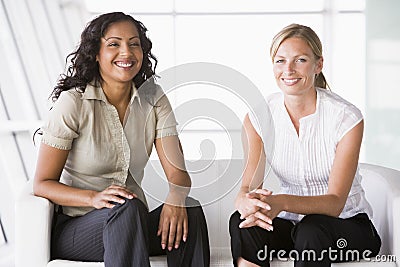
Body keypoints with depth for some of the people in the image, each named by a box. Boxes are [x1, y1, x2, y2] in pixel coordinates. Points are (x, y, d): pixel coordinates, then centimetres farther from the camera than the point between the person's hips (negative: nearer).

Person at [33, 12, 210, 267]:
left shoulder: (153, 99, 4)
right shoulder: (73, 102, -9)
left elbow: (178, 171, -5)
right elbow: (43, 184, -9)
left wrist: (176, 197, -29)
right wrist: (94, 198, -28)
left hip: (131, 224, 4)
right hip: (75, 229, -3)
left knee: (190, 209, -25)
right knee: (128, 208, -35)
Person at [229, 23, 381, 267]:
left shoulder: (346, 117, -16)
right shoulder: (258, 118, -5)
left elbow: (335, 202, -21)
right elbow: (247, 186, -13)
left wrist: (283, 202, -41)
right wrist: (245, 202, -39)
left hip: (347, 224, -2)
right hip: (291, 224, 3)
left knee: (312, 228, -36)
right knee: (241, 221, -27)